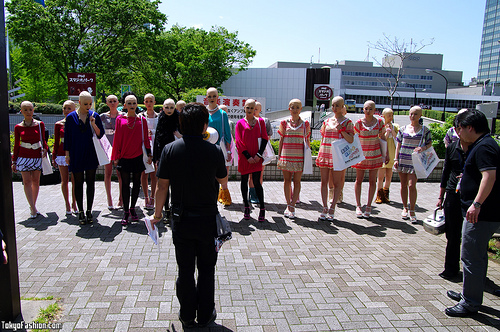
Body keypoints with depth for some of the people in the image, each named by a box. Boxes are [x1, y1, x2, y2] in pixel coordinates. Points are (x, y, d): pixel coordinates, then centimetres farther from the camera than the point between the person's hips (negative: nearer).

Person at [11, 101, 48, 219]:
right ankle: (33, 208, -6)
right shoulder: (18, 127, 3)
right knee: (27, 181, -6)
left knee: (36, 181, 4)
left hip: (37, 156, 1)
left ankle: (33, 206, 17)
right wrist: (14, 161, 7)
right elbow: (16, 145, 7)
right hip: (24, 156, -1)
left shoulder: (39, 124, 3)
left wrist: (45, 149, -10)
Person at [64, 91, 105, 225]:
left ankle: (89, 211, 15)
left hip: (91, 155, 1)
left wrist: (94, 125, -15)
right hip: (76, 155, -1)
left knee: (90, 182, 5)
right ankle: (80, 212, 14)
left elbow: (100, 134, 1)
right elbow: (67, 137, 4)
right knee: (78, 183, 4)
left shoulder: (95, 116, 3)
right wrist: (67, 154, 1)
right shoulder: (71, 117, 1)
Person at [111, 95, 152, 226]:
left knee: (136, 183, 8)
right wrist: (116, 157, 0)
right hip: (124, 157, -1)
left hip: (138, 156, 1)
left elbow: (146, 138, 5)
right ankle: (126, 211, 8)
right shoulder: (120, 119, 2)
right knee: (125, 184, 1)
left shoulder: (142, 120, 3)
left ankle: (132, 208, 23)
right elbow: (117, 138, 2)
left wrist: (149, 154, -1)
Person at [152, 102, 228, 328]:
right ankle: (205, 316, 28)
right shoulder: (214, 151, -12)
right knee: (206, 269, 15)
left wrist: (157, 213, 9)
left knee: (185, 270, 15)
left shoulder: (170, 150, -9)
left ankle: (187, 317, 28)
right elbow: (224, 182, 3)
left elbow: (162, 186, -5)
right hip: (208, 219, -1)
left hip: (181, 219, 1)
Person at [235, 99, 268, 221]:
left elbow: (265, 138, 4)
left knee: (257, 182, -5)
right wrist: (247, 156, -9)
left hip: (256, 158, -1)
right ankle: (246, 207, 19)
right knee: (244, 181, 7)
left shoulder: (260, 121, 7)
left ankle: (262, 208, 3)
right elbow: (239, 141, 0)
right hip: (244, 157, 1)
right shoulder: (240, 123, 5)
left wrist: (259, 154, -7)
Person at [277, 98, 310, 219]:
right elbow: (281, 140, 8)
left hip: (299, 157, -1)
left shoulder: (305, 124, 5)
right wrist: (279, 157, 5)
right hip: (286, 155, 1)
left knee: (297, 181, 0)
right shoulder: (284, 123, 6)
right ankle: (289, 206, 13)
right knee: (287, 180, 5)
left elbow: (307, 141, 8)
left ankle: (292, 206, 6)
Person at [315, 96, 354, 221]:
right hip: (325, 154, 4)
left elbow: (351, 140, -8)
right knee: (324, 182, 4)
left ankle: (332, 208, 8)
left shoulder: (347, 122, 1)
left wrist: (341, 130, -19)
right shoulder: (327, 122, 12)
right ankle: (325, 208, 11)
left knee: (337, 183, 0)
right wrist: (319, 155, 13)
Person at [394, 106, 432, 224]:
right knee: (403, 185, 8)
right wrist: (396, 159, 3)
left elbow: (430, 144, 6)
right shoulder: (403, 129, 8)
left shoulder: (424, 130, 3)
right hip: (403, 160, 3)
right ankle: (405, 208, 24)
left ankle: (412, 211, 0)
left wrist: (423, 148, -16)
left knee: (412, 185, -11)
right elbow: (398, 145, 10)